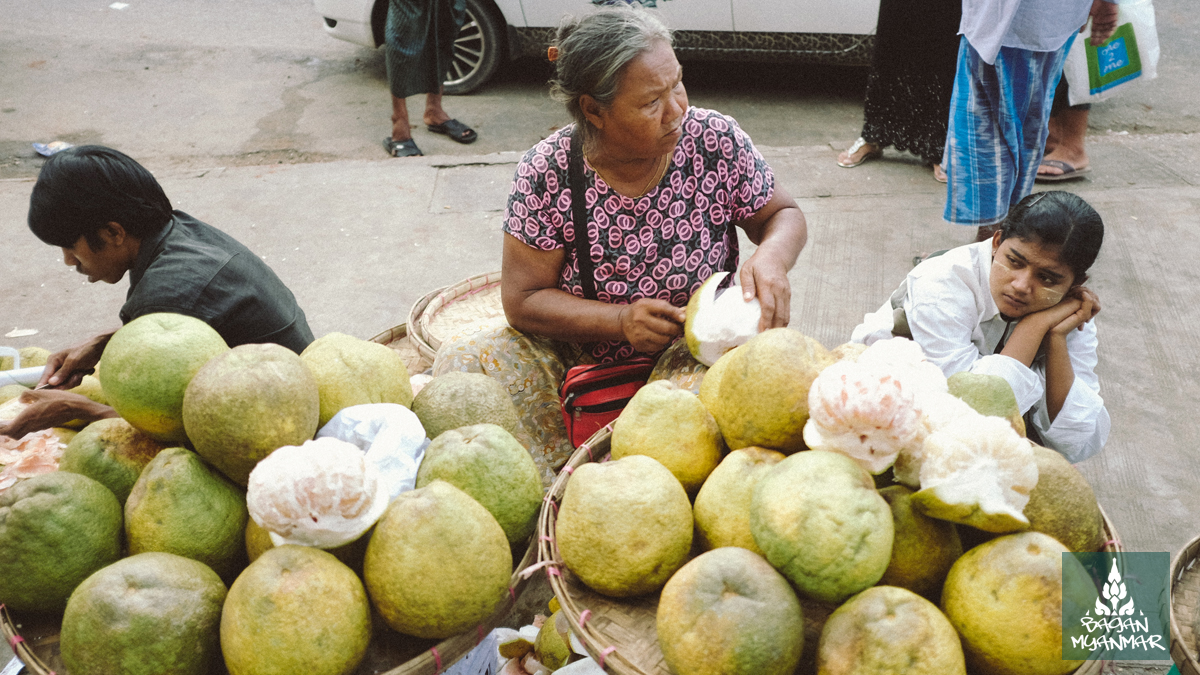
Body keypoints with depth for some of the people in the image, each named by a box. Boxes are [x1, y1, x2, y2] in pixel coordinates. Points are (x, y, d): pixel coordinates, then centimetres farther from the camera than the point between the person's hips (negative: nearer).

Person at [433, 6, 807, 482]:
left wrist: (772, 258, -23)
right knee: (462, 362, -22)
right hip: (575, 352, 0)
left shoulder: (717, 142, -12)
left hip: (693, 352, 1)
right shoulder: (547, 172, -14)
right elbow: (523, 300, -10)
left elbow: (782, 214, 3)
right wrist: (622, 321, -27)